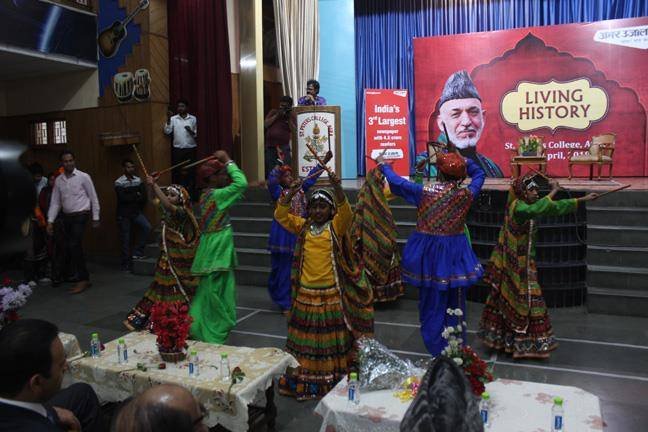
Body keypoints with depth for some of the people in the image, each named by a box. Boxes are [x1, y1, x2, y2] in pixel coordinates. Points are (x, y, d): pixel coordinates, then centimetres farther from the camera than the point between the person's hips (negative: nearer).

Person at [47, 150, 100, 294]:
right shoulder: (58, 180, 8)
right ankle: (81, 276, 24)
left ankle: (83, 279, -6)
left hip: (81, 215, -6)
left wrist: (95, 218, -3)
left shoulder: (83, 177, -6)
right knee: (70, 247, 9)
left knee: (74, 246, -15)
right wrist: (50, 221, 2)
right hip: (67, 217, 6)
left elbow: (93, 198, -2)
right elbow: (55, 202, 8)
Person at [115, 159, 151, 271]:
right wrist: (136, 196, -9)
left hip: (136, 212, 3)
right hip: (123, 214, -3)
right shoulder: (119, 182, -7)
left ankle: (138, 252, -8)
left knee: (147, 227, -21)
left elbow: (144, 197, 0)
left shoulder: (139, 180, 5)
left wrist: (130, 198, -5)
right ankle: (126, 264, 13)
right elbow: (123, 198, -18)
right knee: (125, 239, 1)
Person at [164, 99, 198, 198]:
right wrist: (168, 119, -18)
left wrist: (191, 131, -11)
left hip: (190, 148, 1)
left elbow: (195, 134, 10)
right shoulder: (173, 118, 1)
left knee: (191, 171, 4)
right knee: (177, 171, 2)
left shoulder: (193, 119, 5)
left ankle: (191, 191, 14)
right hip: (177, 149, 0)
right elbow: (167, 131, -9)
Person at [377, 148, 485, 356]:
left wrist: (384, 166, 15)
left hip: (429, 252, -2)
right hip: (455, 253, 2)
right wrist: (461, 160, 10)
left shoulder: (425, 192, -13)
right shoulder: (465, 194, -7)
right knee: (456, 303, 16)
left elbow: (397, 182, -1)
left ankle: (436, 349, 22)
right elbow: (479, 173, 12)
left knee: (432, 302, 12)